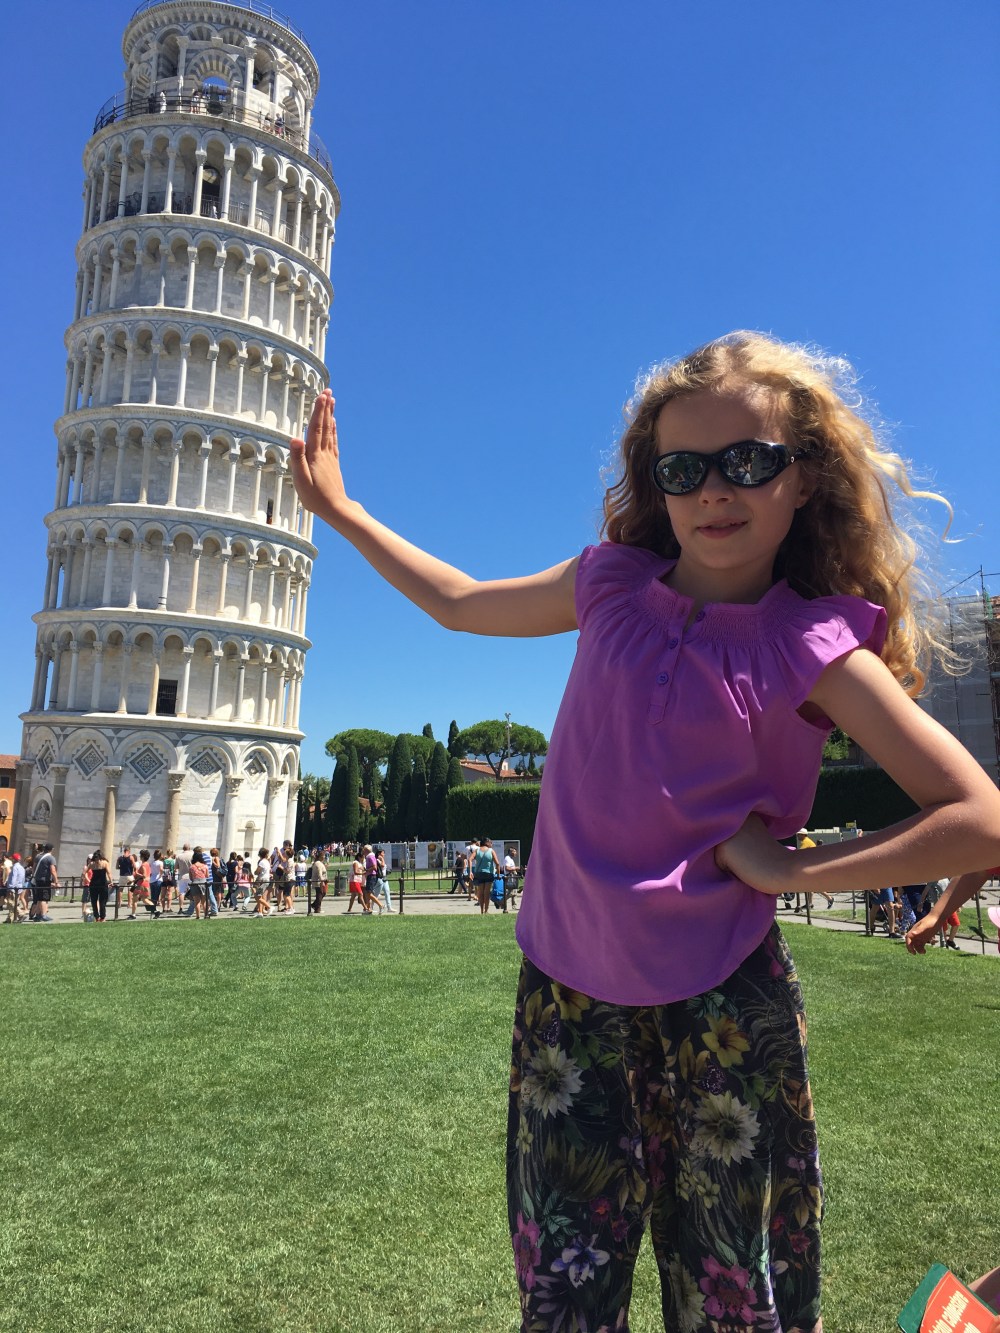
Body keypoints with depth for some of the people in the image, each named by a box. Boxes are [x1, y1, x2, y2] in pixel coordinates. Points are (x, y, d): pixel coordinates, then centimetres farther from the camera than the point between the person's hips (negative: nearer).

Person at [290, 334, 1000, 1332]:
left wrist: (789, 867, -15)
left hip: (719, 1001, -2)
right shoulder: (612, 585, 0)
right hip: (565, 987, 3)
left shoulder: (811, 647, -10)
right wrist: (337, 509, 19)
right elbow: (462, 604, 16)